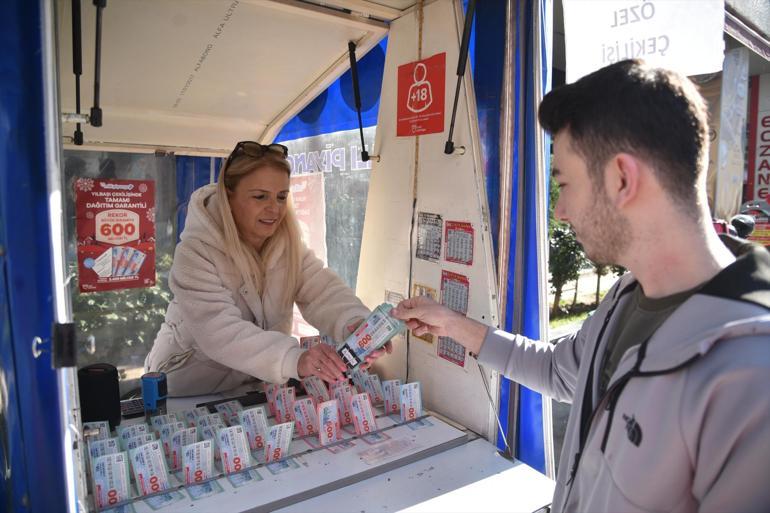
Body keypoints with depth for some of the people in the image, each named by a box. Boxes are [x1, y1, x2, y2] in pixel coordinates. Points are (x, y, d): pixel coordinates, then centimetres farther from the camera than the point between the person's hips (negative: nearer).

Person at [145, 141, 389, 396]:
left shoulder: (287, 242, -4)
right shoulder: (195, 252, -20)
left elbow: (323, 290, -16)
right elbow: (220, 332, -32)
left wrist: (355, 323, -38)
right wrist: (295, 359, -47)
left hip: (255, 380, 4)